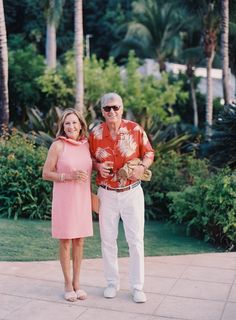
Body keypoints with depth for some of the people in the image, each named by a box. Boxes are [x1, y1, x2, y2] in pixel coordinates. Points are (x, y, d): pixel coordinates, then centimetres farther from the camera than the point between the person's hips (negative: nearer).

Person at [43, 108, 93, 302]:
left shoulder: (87, 145, 4)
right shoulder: (58, 146, -8)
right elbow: (46, 174, -7)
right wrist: (69, 176, -18)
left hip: (83, 199, 4)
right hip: (64, 198, -4)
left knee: (79, 241, 10)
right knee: (65, 242, 5)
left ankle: (77, 282, 24)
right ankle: (68, 284, 20)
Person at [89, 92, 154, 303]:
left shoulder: (135, 129, -6)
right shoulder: (95, 133, -2)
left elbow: (149, 153, 4)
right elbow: (90, 158, 11)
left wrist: (142, 166, -16)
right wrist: (98, 166, -11)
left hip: (132, 192, -1)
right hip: (107, 193, 2)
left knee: (136, 240, 2)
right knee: (108, 240, 10)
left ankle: (137, 286, 15)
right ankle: (112, 283, 26)